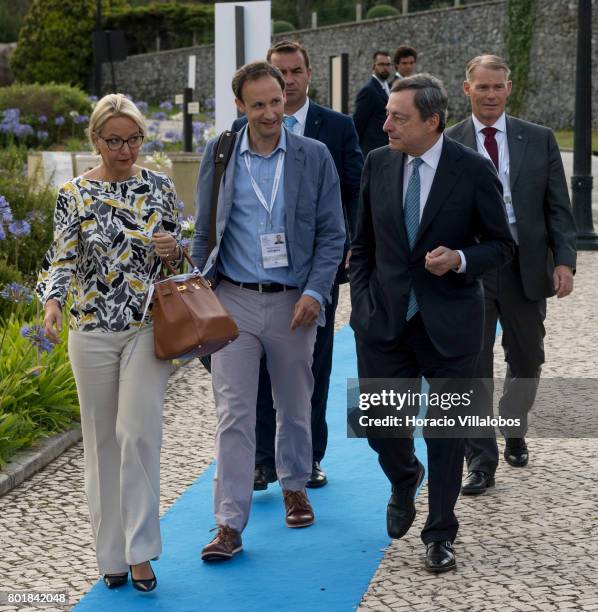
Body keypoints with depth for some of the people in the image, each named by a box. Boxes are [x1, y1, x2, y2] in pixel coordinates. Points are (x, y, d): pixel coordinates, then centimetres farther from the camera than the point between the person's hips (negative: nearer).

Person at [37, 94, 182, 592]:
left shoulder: (159, 187, 3)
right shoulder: (75, 195, -1)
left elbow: (180, 253, 13)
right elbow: (61, 260, -2)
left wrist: (174, 248, -10)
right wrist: (52, 301, -21)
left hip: (149, 328, 0)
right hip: (93, 331, 0)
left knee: (138, 433, -10)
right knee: (103, 440, 7)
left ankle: (140, 551, -2)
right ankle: (112, 552, 17)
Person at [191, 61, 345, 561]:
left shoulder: (314, 156, -1)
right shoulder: (218, 156, 2)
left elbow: (332, 233, 0)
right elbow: (204, 233, 9)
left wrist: (315, 292, -12)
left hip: (293, 302, 0)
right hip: (234, 300, 0)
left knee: (295, 407, 15)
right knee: (233, 414, -5)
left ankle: (294, 486, 39)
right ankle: (229, 524, -3)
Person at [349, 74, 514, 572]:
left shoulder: (473, 170, -9)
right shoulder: (378, 164, 2)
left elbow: (500, 244, -2)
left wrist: (460, 260, -20)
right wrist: (362, 301, 5)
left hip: (448, 323, -3)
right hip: (384, 320, 3)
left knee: (446, 433, 6)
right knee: (379, 422, 3)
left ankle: (440, 535, 21)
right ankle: (405, 480, 37)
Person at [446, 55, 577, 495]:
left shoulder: (539, 140, 4)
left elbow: (558, 207, 3)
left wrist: (564, 260, -8)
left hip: (526, 265, 2)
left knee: (526, 362, 15)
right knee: (474, 367, -3)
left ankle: (514, 433, 40)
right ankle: (481, 462, 3)